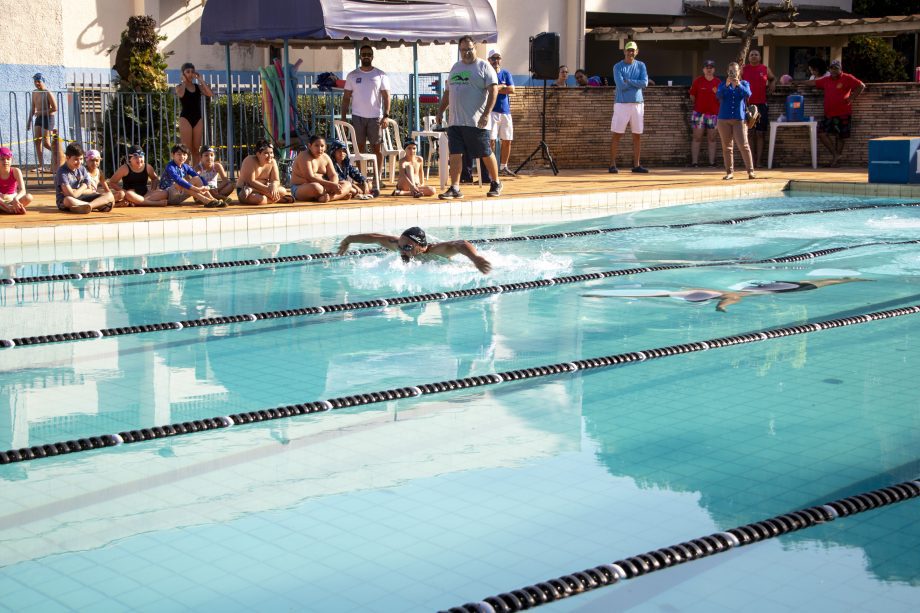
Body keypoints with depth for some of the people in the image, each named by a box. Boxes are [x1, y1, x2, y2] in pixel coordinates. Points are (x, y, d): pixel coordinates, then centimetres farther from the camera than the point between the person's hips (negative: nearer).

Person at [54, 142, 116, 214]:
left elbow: (90, 191, 6)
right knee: (69, 200, -45)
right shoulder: (62, 172, -14)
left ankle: (87, 206, -39)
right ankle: (99, 206, -31)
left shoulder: (82, 169, 6)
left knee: (109, 195, -10)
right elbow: (72, 195, -21)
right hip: (64, 202, -7)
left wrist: (77, 191, -12)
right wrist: (82, 188, -2)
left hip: (81, 198, 7)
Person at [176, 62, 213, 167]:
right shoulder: (180, 87, 3)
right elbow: (181, 94, -20)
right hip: (185, 118, -4)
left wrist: (201, 80, -2)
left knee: (196, 149, 4)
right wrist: (184, 82, -6)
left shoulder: (198, 87, 11)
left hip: (198, 119, 4)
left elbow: (209, 94, -5)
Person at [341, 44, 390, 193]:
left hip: (375, 117, -1)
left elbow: (386, 97, 2)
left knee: (377, 148, -2)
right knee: (359, 148, 2)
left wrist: (386, 115, -10)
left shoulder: (380, 75, 5)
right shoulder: (352, 75, 8)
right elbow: (346, 97, 8)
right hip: (357, 116, 1)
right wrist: (343, 117, 0)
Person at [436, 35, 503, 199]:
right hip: (455, 122, 5)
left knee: (486, 154, 4)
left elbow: (493, 90, -11)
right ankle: (455, 188, 0)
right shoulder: (455, 67, 17)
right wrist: (440, 111, 14)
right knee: (455, 154, -2)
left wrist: (486, 114, -21)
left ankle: (496, 183, 22)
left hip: (476, 122, -5)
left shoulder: (484, 67, -3)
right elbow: (448, 92, 25)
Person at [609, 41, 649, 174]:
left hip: (637, 104, 4)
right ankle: (612, 165, -1)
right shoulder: (618, 67, -1)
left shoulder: (641, 66, 9)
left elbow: (645, 83, -6)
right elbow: (621, 85, -14)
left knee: (637, 135, 5)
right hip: (622, 104, -3)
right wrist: (637, 84, -5)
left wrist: (628, 81, -9)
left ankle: (636, 165, 11)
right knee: (616, 135, -4)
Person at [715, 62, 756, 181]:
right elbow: (718, 95, -11)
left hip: (739, 119, -1)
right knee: (727, 147, 4)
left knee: (744, 145, -9)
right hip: (724, 120, 2)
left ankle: (750, 171, -4)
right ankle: (729, 172, 10)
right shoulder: (723, 85, 8)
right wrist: (726, 85, -26)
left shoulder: (744, 84, 7)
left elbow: (748, 94, -13)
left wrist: (739, 85, -29)